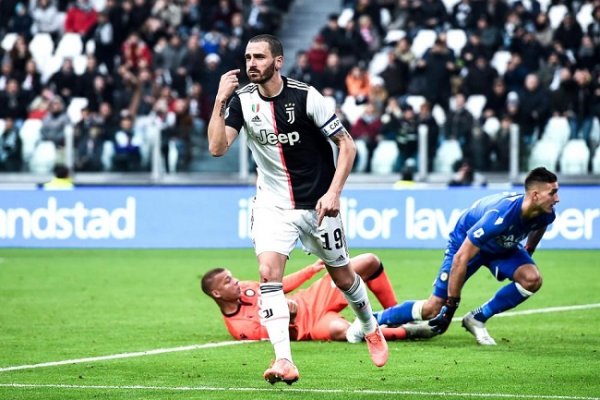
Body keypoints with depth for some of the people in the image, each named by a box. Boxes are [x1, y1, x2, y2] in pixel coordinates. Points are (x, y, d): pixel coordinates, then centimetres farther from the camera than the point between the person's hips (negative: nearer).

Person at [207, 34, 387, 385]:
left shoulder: (306, 97, -16)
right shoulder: (243, 99, -6)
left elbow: (347, 145, -11)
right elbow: (217, 148, -15)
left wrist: (333, 191, -20)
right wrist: (220, 101, -23)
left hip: (316, 204, -2)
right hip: (272, 204, 2)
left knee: (343, 277, 11)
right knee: (268, 272, -19)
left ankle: (372, 329, 41)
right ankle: (284, 361, -22)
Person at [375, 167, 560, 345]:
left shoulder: (546, 214, -24)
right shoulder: (500, 216, -43)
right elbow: (461, 258, -38)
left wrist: (528, 253, 19)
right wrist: (451, 306, -34)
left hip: (503, 248, 6)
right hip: (464, 243, -6)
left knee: (532, 279, -23)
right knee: (433, 308, -10)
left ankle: (477, 318, -7)